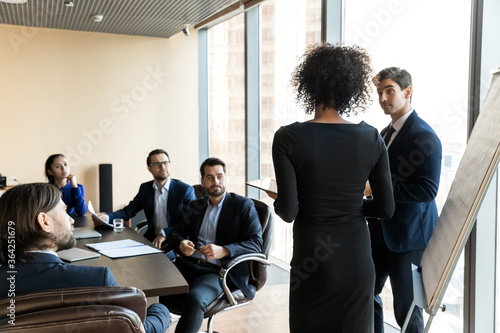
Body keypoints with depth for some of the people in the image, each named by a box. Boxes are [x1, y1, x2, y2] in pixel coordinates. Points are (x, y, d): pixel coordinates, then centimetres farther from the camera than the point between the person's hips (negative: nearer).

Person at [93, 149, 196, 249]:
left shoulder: (185, 190, -7)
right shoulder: (145, 188, 10)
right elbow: (128, 211, 11)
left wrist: (164, 233, -20)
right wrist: (106, 217, -8)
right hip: (151, 239, 5)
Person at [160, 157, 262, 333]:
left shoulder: (243, 205, 4)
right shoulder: (196, 206, 20)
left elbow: (256, 243, -5)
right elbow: (176, 232, 20)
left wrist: (224, 251, -22)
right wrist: (181, 243, -6)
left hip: (218, 271, -4)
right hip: (189, 264, 5)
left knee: (195, 299, -35)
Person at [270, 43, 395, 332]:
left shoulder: (288, 138, -13)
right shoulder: (372, 138, -6)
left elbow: (289, 211, -16)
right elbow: (387, 208, -2)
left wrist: (277, 201, 6)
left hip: (311, 260, -2)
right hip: (357, 260, 2)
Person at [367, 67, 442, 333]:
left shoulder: (423, 136, -17)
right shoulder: (386, 133, 11)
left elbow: (427, 190, -24)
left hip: (408, 236, -9)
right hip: (381, 231, 9)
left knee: (406, 309, 5)